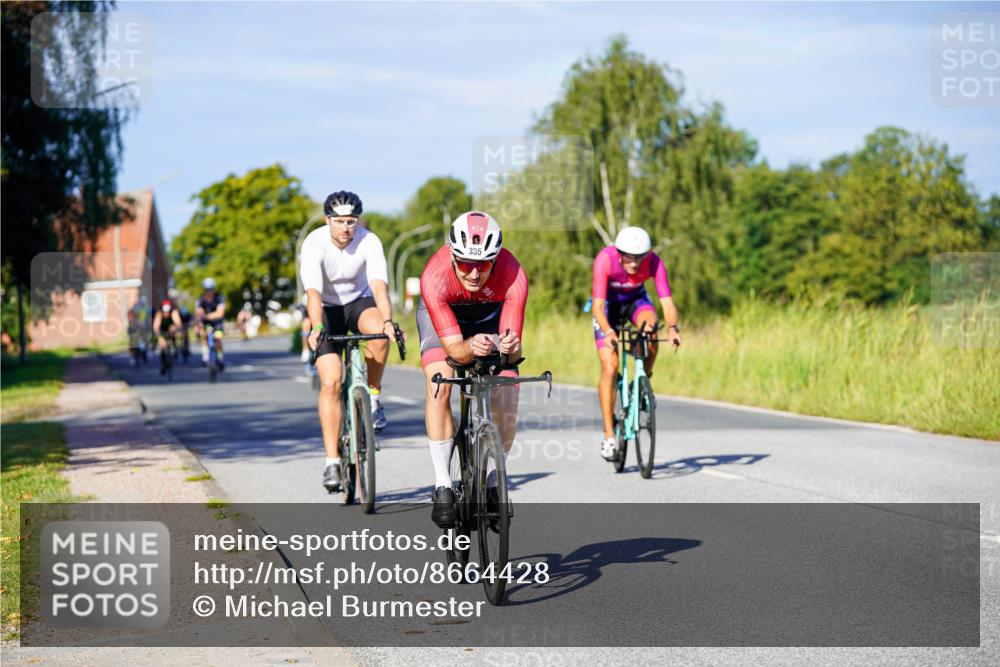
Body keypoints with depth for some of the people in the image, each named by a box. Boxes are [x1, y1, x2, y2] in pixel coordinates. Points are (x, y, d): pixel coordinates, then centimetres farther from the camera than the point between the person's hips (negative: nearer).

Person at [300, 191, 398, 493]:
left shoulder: (369, 241, -21)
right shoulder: (314, 244, -24)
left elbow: (379, 286, -33)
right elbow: (313, 293, -34)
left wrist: (388, 322, -51)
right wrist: (317, 328, -51)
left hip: (359, 302, 1)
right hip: (327, 309, -1)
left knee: (378, 332, -36)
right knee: (331, 383, -14)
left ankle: (373, 396, -11)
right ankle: (332, 461, -7)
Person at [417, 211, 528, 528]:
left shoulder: (513, 278, -38)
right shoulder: (435, 277, -40)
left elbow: (513, 350, -37)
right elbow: (452, 347, -39)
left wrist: (510, 348, -60)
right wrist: (472, 347, -61)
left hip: (491, 315, 1)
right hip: (442, 313, -1)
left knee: (507, 400, -13)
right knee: (439, 386, -25)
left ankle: (491, 486, 8)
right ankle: (442, 487, -18)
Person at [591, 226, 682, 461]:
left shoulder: (653, 262, -30)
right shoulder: (605, 259, -35)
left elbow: (667, 302, -35)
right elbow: (598, 305, -40)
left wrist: (672, 327, -55)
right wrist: (608, 332, -57)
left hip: (636, 300, 2)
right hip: (608, 304, -2)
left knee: (650, 329, -33)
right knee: (609, 368, -13)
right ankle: (609, 436, -7)